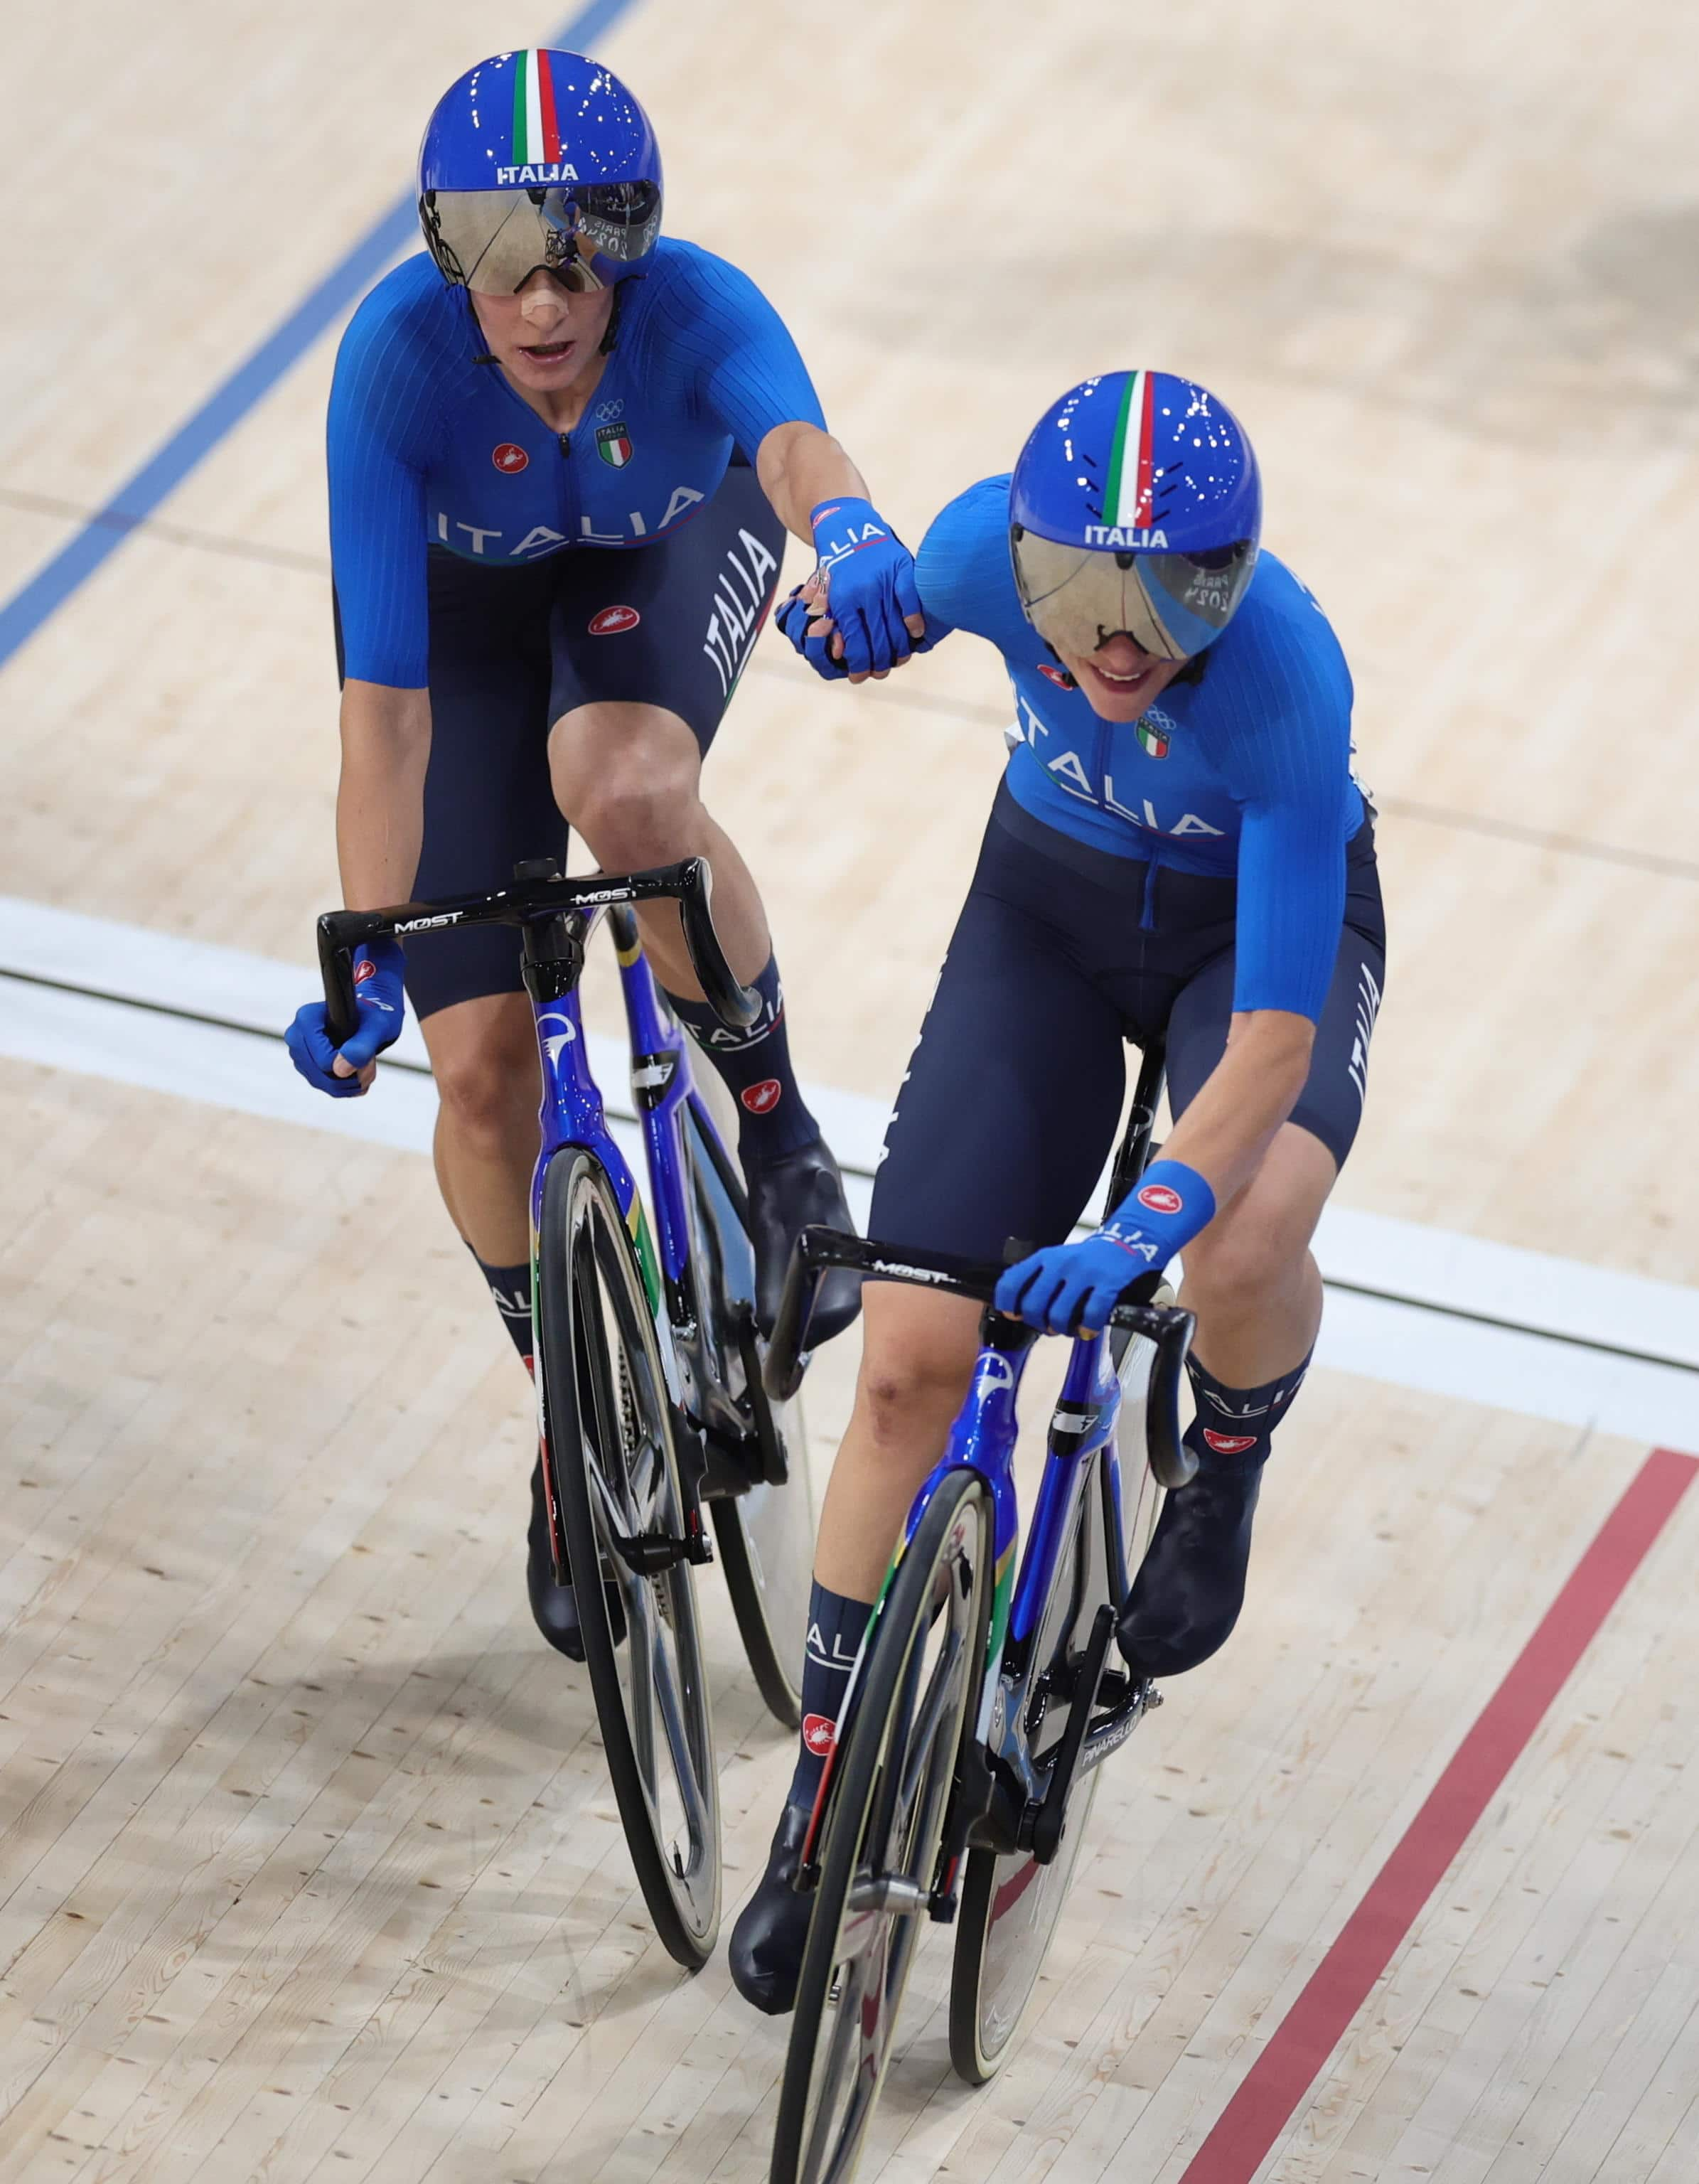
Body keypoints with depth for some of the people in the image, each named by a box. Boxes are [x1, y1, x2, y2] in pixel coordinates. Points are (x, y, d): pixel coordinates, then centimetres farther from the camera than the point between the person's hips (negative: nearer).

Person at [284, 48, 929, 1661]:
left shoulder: (693, 307, -37)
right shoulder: (399, 357, -36)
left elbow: (792, 433, -60)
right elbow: (385, 698, -35)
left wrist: (850, 533, -84)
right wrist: (364, 957, -39)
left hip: (669, 546, 0)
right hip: (465, 587, 1)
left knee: (619, 786, -37)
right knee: (480, 1060, -7)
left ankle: (777, 1134, -11)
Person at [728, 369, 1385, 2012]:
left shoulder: (1285, 677, -38)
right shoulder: (993, 545, -28)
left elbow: (1275, 1035, -38)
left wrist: (1152, 1222, -49)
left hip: (1265, 920, -3)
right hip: (1054, 900, 3)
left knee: (1245, 1245, -36)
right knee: (910, 1358, -7)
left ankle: (1221, 1479, 2)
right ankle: (821, 1803, 10)